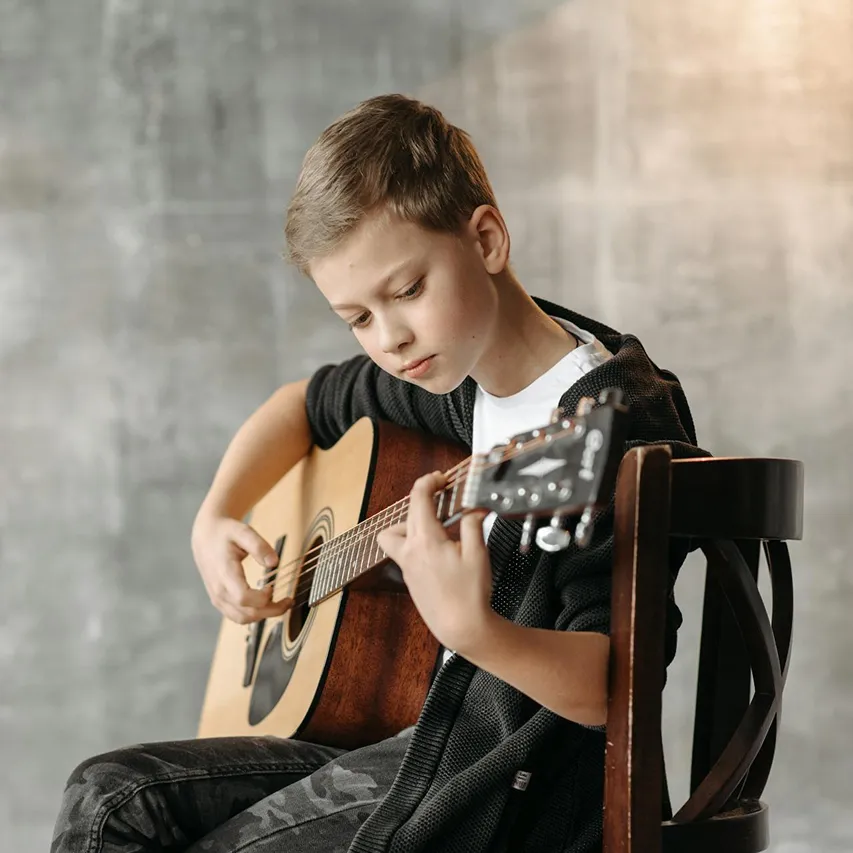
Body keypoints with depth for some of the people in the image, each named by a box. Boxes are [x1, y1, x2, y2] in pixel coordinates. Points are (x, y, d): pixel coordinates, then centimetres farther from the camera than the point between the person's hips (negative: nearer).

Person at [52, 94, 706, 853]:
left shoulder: (622, 420, -20)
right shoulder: (451, 378, 5)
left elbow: (605, 690, -26)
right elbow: (306, 405, 26)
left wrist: (469, 628, -43)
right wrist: (215, 518, 9)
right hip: (425, 744, 8)